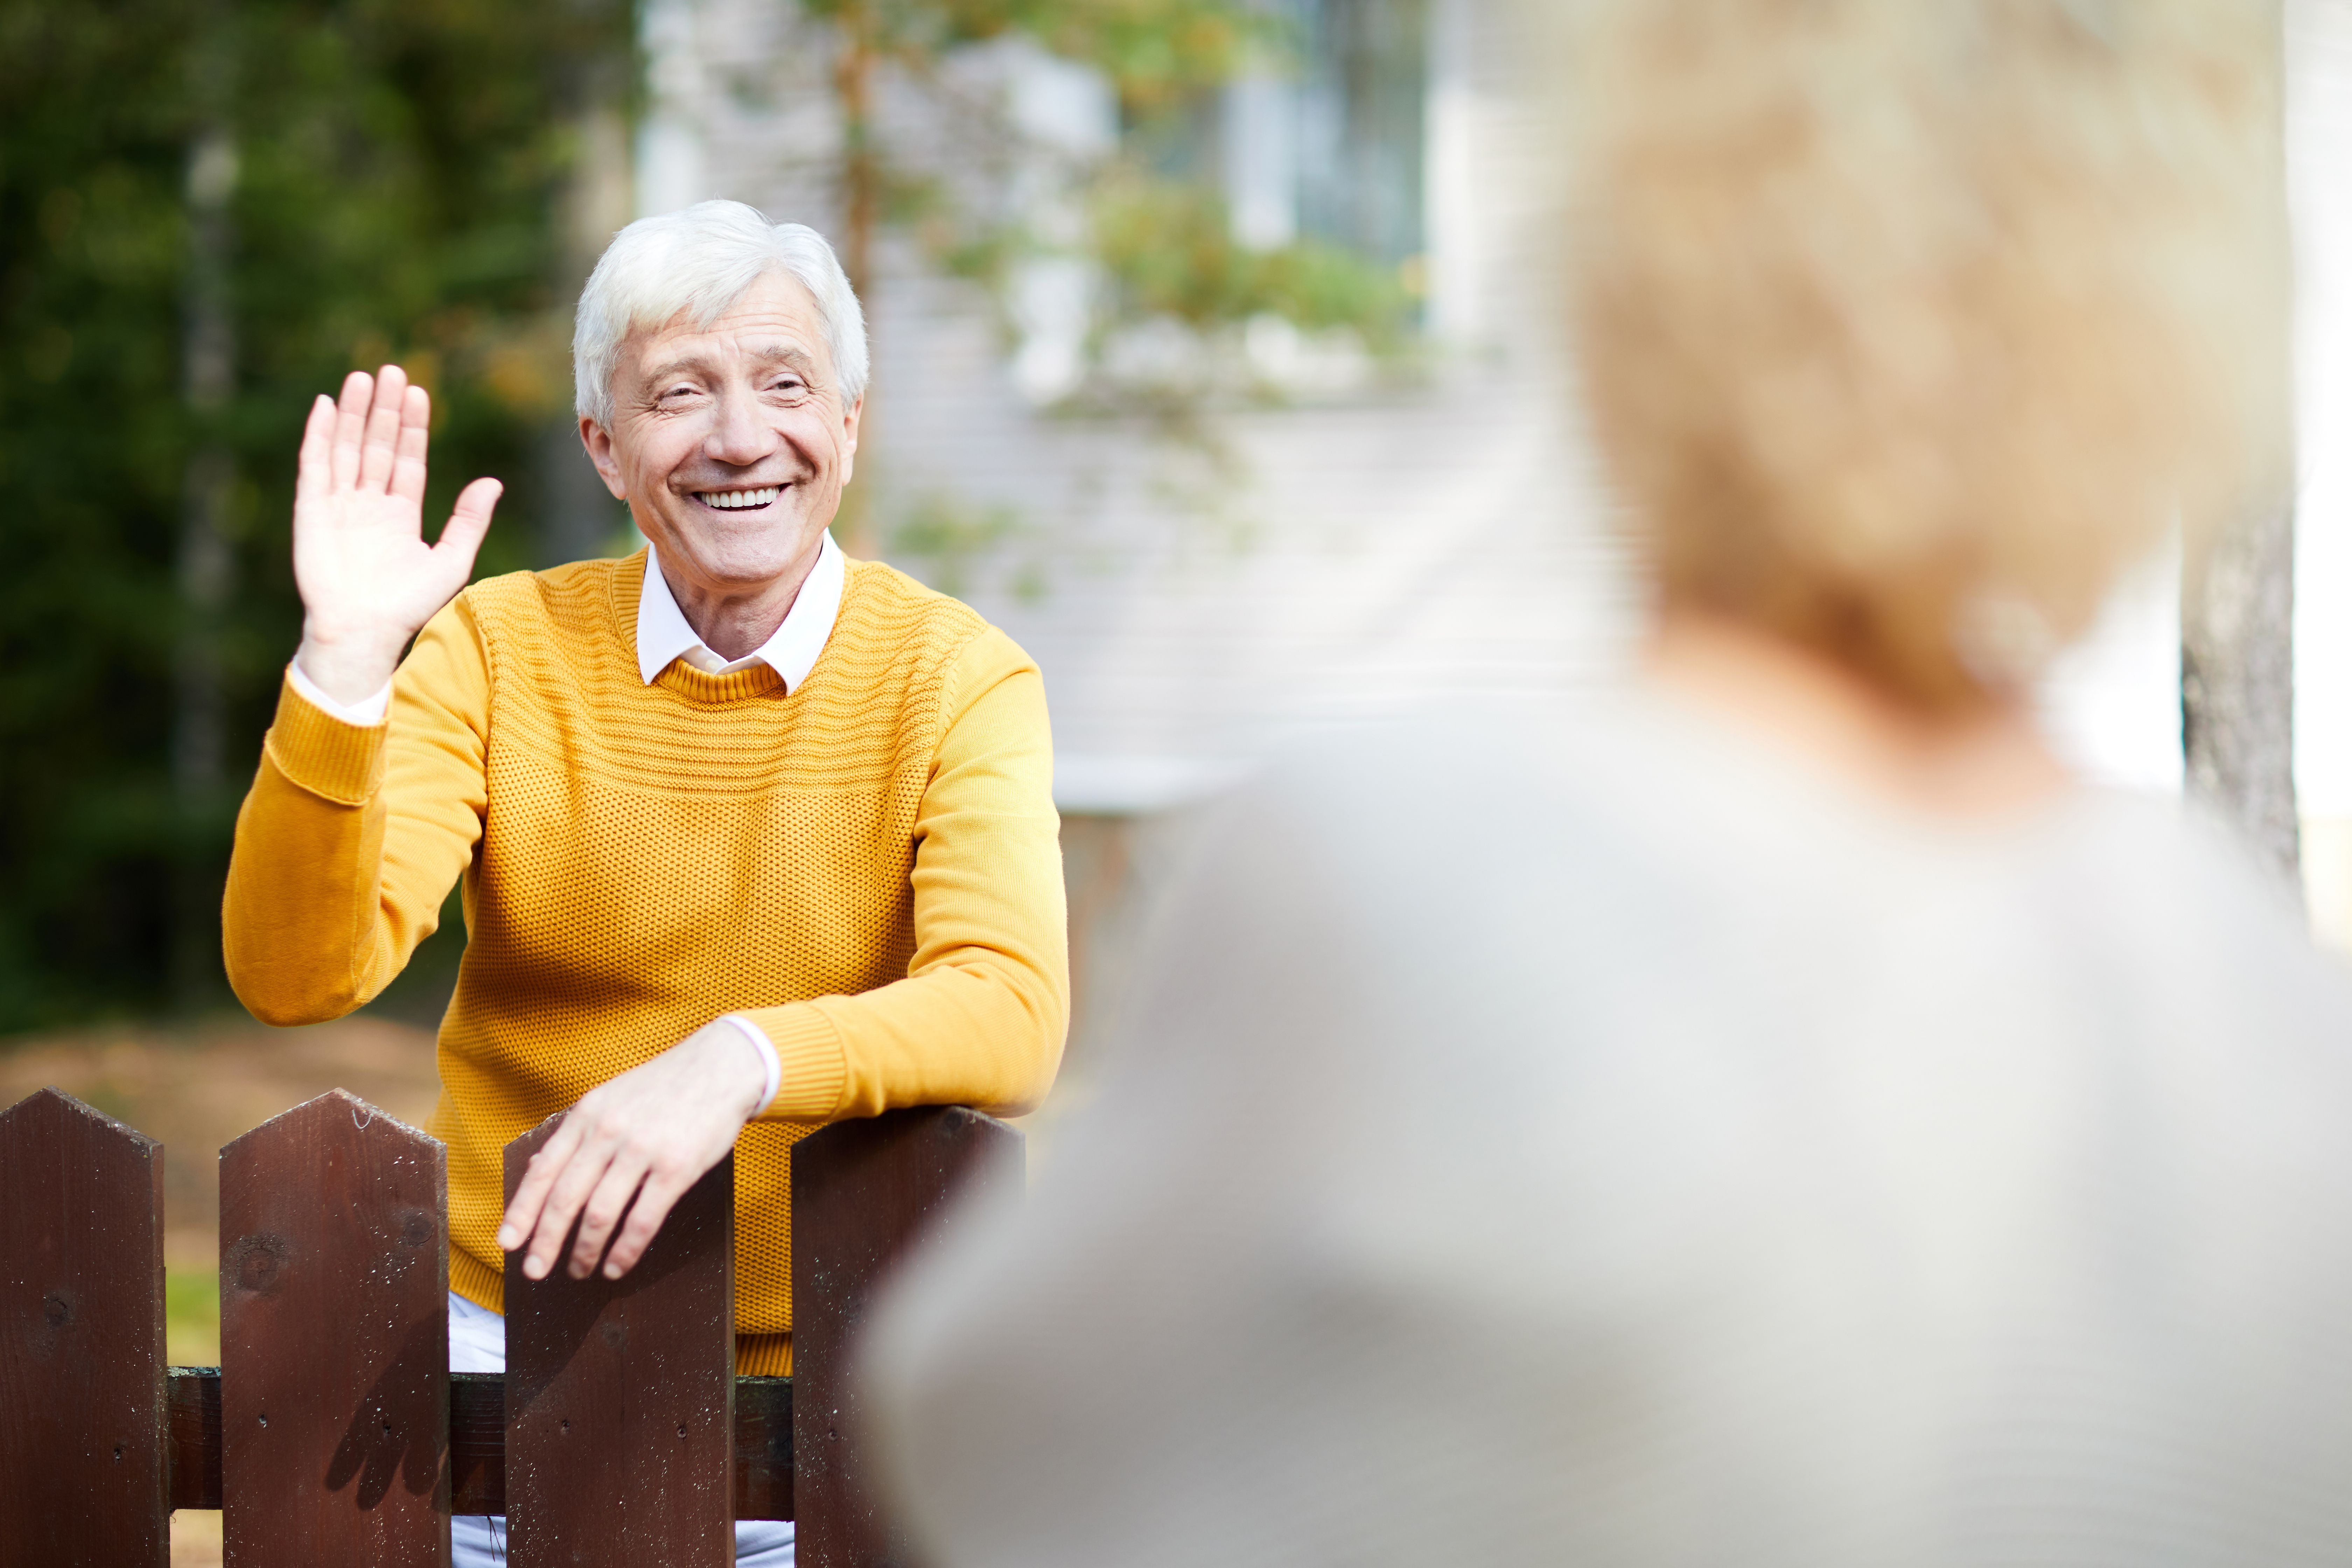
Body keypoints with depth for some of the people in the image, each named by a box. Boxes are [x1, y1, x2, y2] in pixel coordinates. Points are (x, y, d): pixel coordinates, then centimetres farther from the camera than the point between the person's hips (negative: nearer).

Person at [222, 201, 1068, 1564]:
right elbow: (298, 978, -10)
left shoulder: (956, 679, -5)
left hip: (823, 1369, -1)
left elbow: (1012, 1017, -19)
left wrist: (740, 1061, -36)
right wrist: (344, 663, -22)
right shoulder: (497, 648, 0)